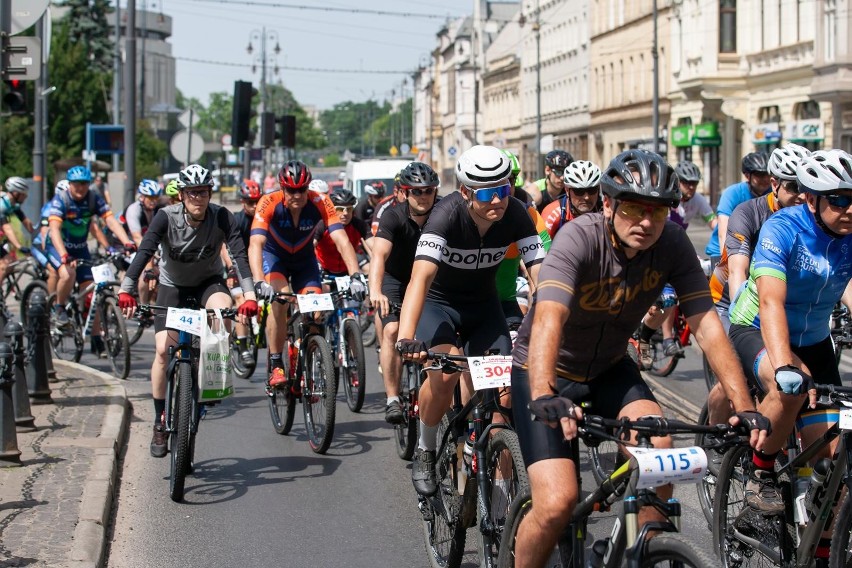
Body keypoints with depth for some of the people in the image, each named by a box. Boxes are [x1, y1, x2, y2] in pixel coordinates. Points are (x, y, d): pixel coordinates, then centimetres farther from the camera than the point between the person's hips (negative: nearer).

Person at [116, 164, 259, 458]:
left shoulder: (221, 217, -22)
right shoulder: (166, 217, -23)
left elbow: (239, 255, -31)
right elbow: (144, 252, -33)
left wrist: (249, 296, -45)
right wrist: (126, 291, -47)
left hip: (209, 281, 0)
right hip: (173, 285, 0)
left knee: (223, 308, -35)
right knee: (164, 350, -13)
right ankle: (160, 422, 2)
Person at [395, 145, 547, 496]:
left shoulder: (515, 215, -21)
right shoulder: (448, 214, -31)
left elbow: (539, 273, -24)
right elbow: (421, 276, -42)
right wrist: (406, 338, -56)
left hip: (483, 305, 4)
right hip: (438, 302, -3)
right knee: (445, 371, -28)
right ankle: (425, 452, -4)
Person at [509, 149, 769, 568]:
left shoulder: (672, 244, -16)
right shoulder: (579, 239, -29)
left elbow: (706, 323, -18)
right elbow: (548, 318, -43)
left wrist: (744, 407, -29)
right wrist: (544, 397, -59)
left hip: (608, 368, 4)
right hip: (547, 372, -4)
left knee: (659, 447, -23)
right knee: (557, 502, -19)